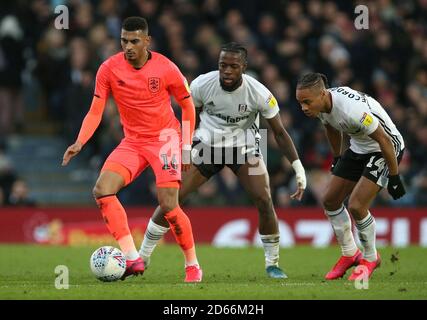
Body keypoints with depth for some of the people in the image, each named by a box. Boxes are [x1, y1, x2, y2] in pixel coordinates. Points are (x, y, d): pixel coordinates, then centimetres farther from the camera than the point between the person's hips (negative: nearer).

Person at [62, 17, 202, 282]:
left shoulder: (166, 68, -12)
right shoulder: (109, 69, -7)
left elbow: (188, 106, 1)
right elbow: (95, 112, -5)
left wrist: (187, 146, -2)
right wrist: (79, 143, -20)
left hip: (165, 137, -3)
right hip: (132, 142, 3)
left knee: (168, 205, -16)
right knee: (102, 190, -19)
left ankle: (193, 265, 4)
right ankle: (132, 259, -19)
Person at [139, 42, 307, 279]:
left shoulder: (259, 94, -21)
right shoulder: (201, 85, -19)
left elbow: (279, 132, -12)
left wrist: (298, 168, -17)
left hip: (244, 147, -1)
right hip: (207, 145, 1)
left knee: (264, 201, -17)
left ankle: (272, 263, 1)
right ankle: (141, 259, 3)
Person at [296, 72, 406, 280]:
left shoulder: (351, 109, -37)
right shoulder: (321, 104, -12)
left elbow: (384, 140, -28)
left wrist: (394, 177, -20)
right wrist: (336, 159, 23)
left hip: (386, 149, -9)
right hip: (358, 148, 9)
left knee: (356, 206, -17)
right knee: (330, 200, 8)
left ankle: (370, 258, 7)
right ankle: (350, 254, 25)